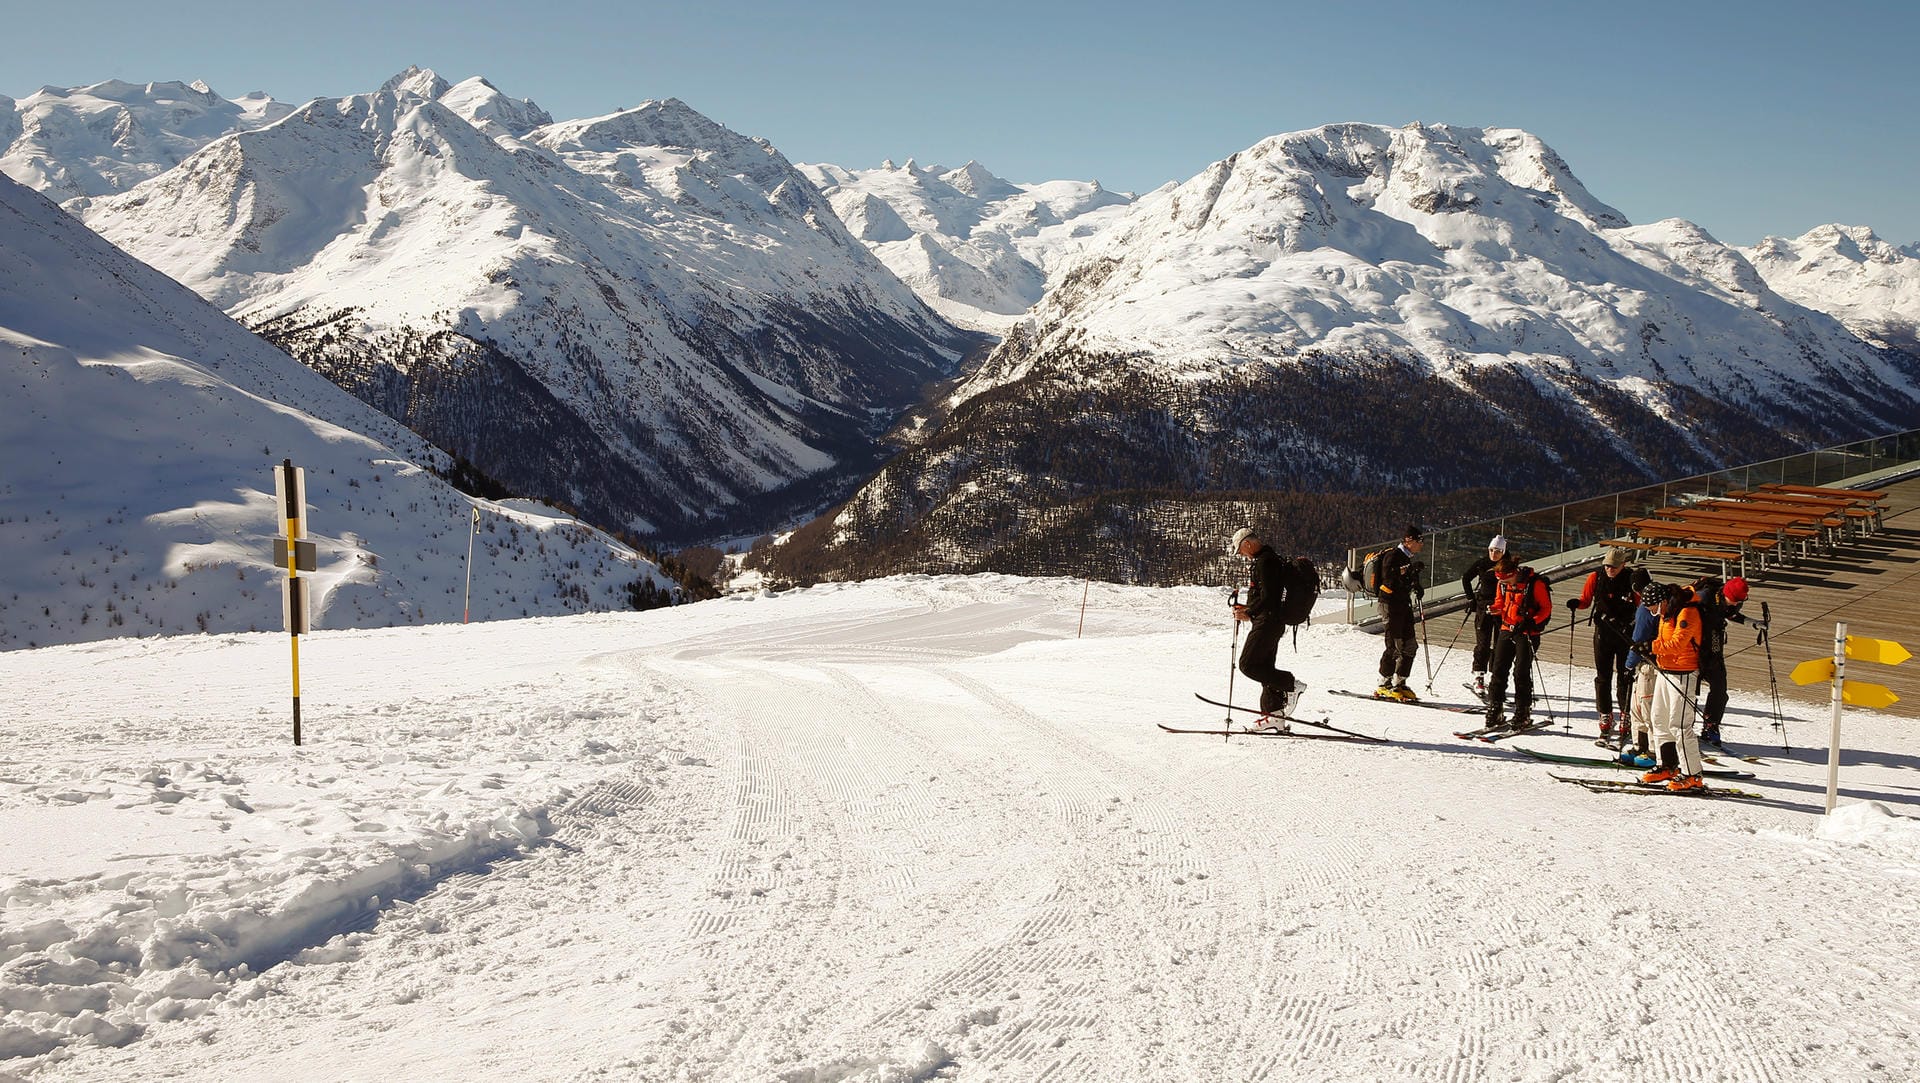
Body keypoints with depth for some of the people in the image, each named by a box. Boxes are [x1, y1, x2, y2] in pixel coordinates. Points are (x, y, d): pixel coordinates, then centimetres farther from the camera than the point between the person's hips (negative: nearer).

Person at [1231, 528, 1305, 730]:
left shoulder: (1265, 561, -15)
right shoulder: (1270, 559, 19)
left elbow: (1268, 597, -23)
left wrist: (1249, 614, -18)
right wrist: (1247, 608, 18)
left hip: (1267, 621, -11)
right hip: (1272, 622, 11)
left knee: (1248, 664, -11)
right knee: (1264, 667, 10)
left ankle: (1291, 685, -7)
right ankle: (1274, 716, 11)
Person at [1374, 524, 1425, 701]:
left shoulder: (1409, 558, 15)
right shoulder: (1393, 556, -13)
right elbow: (1389, 578, -24)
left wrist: (1417, 588, 7)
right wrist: (1410, 569, -29)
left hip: (1404, 603, 9)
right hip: (1391, 602, -9)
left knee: (1410, 646, 8)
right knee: (1394, 645, -8)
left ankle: (1399, 683, 17)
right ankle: (1385, 685, 0)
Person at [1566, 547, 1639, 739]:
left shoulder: (1631, 581, -9)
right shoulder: (1595, 578, -2)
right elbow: (1586, 600, 9)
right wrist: (1575, 603, -12)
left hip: (1626, 635, -3)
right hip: (1603, 633, 3)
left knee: (1625, 678, 2)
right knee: (1602, 676, 4)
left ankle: (1625, 718, 9)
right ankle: (1605, 720, 11)